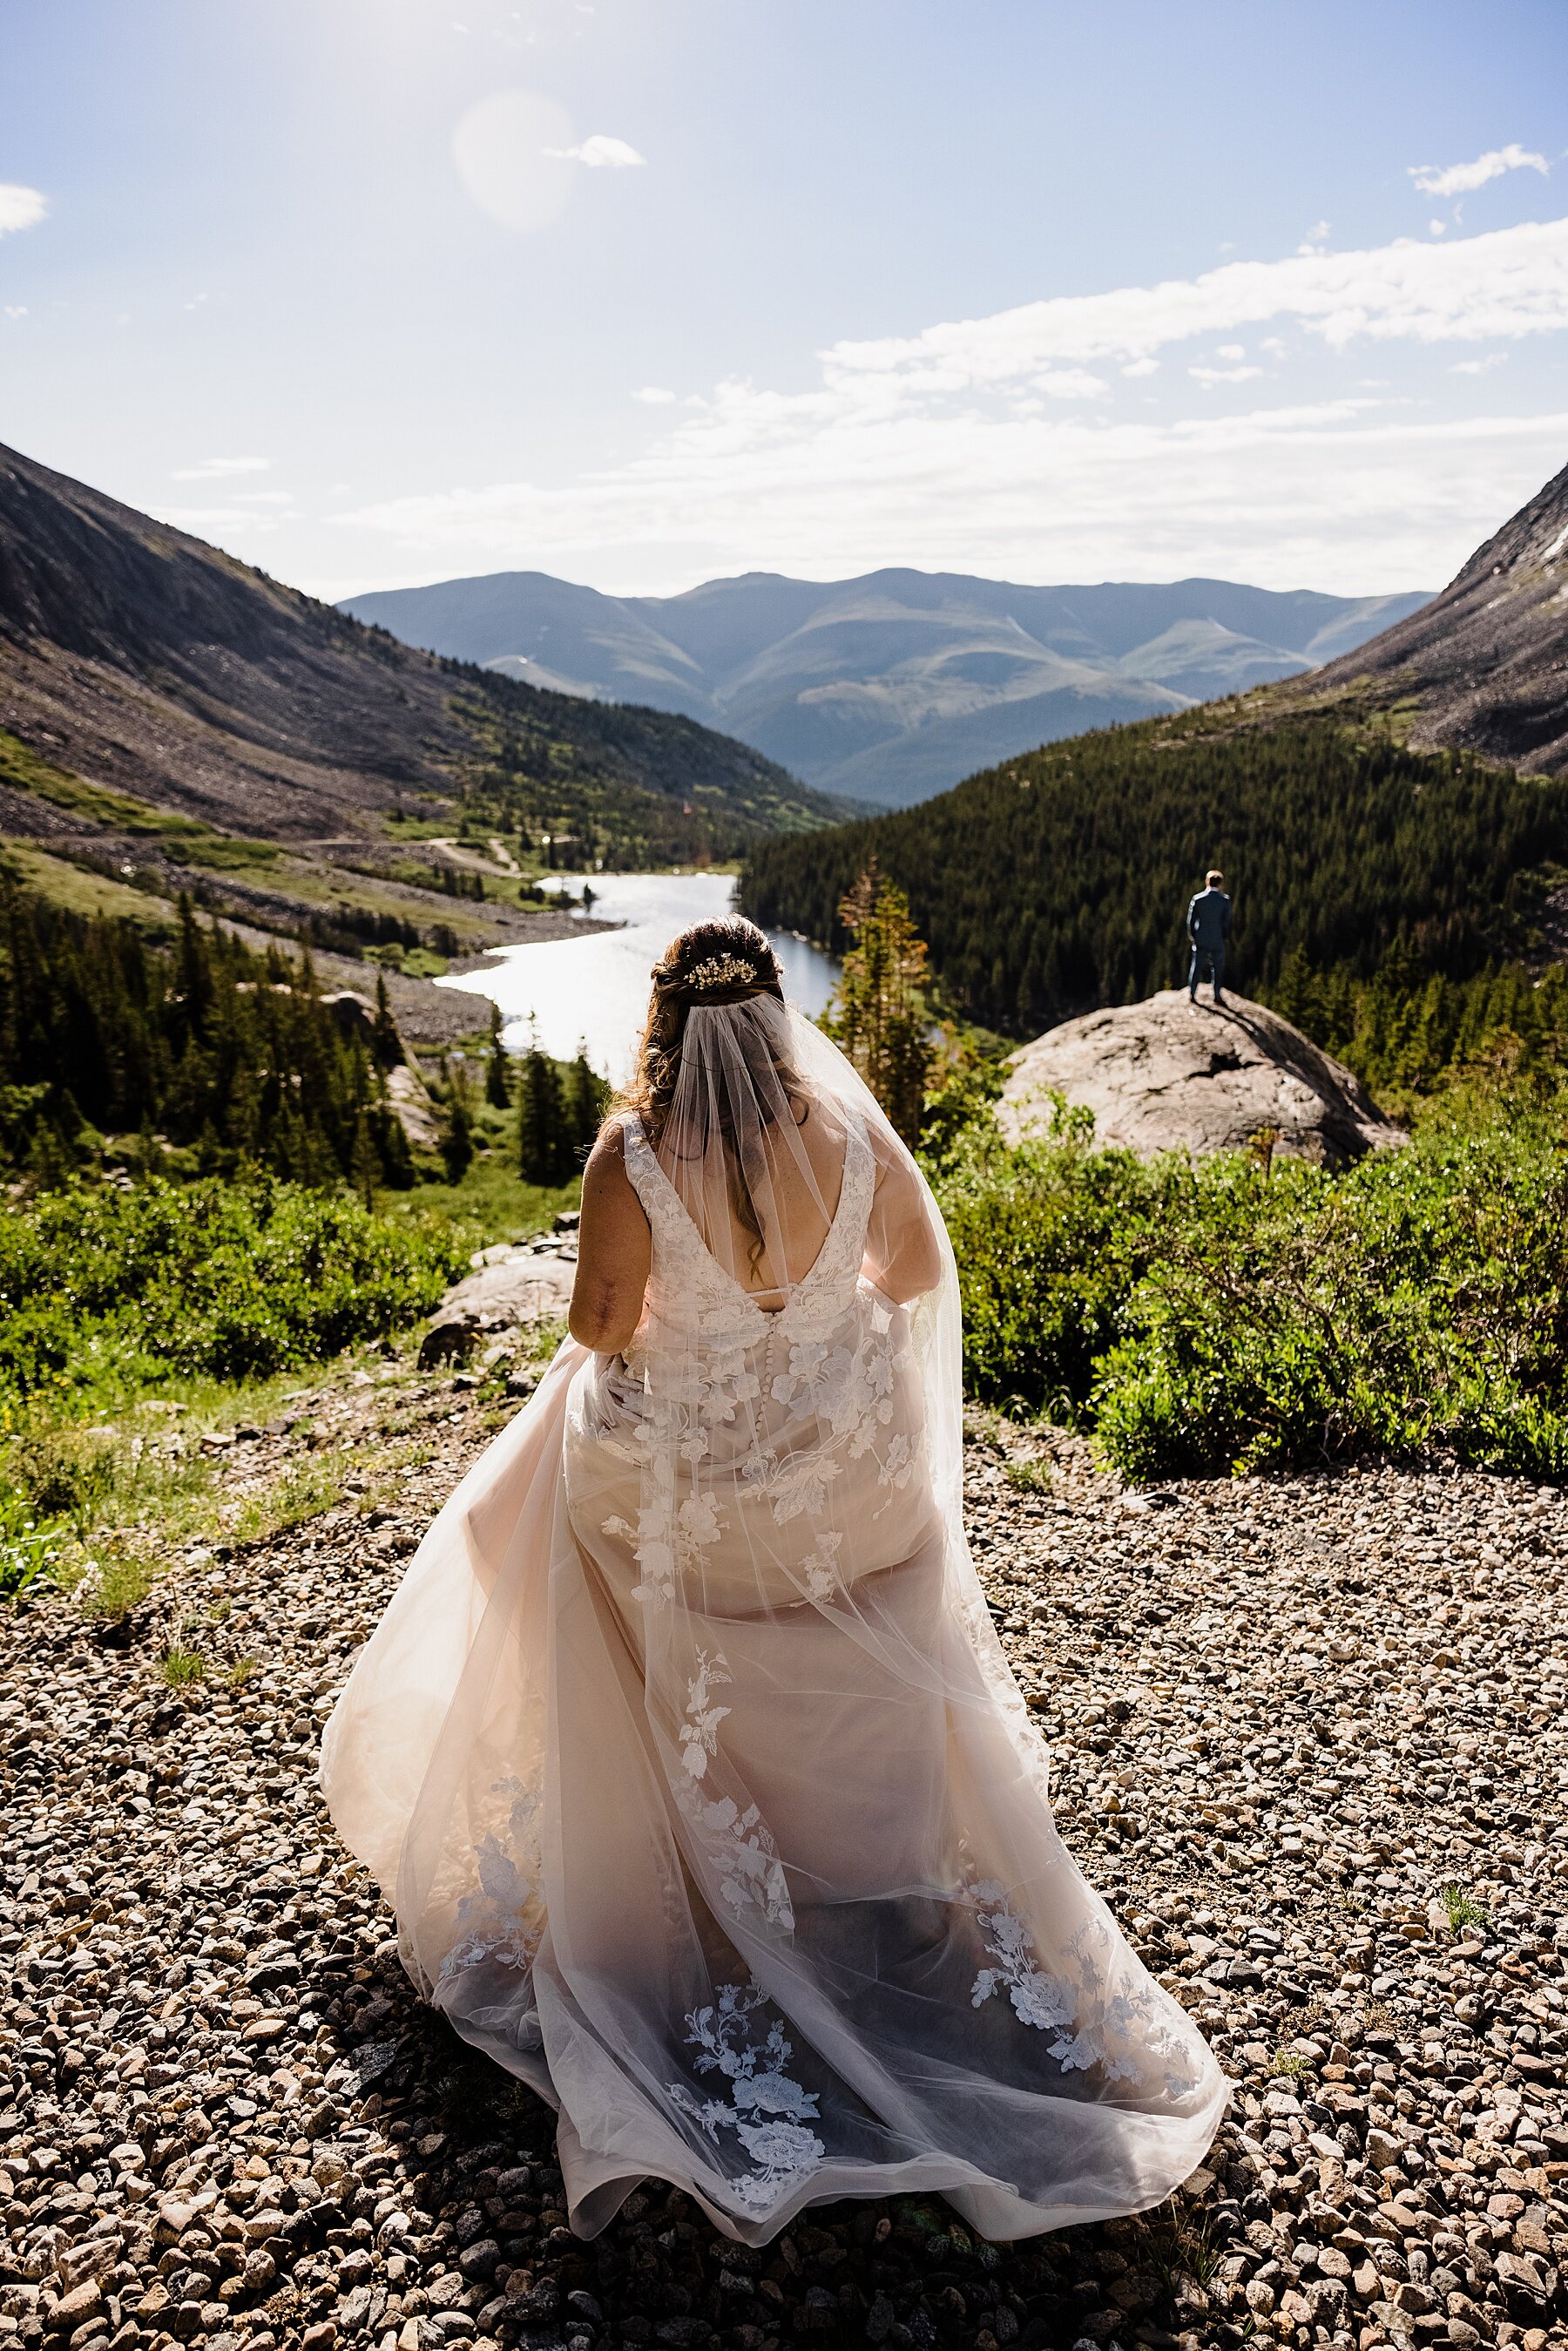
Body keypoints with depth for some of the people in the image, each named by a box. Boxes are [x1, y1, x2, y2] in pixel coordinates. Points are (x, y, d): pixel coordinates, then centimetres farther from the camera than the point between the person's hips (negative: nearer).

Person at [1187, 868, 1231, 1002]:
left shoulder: (1197, 899, -5)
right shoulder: (1224, 900, -8)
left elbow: (1190, 920, -1)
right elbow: (1226, 922, -3)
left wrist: (1192, 935, 12)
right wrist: (1226, 936, 12)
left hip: (1200, 940, 1)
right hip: (1218, 941, -1)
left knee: (1196, 967, 10)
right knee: (1218, 968, 11)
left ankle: (1192, 994, 12)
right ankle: (1217, 995, 13)